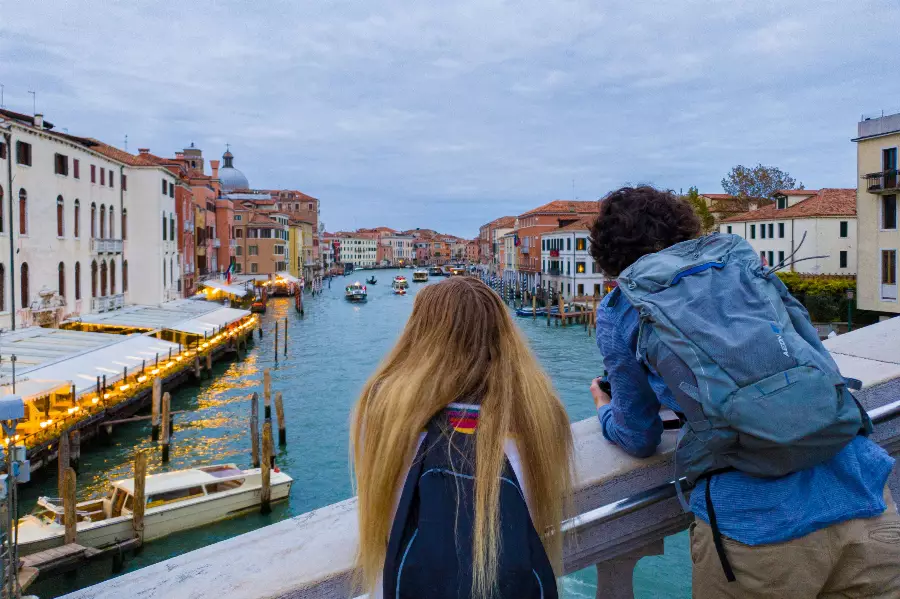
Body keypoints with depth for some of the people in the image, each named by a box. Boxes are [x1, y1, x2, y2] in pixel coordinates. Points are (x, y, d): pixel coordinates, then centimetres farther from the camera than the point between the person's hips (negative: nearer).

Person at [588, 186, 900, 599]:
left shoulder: (619, 310, 4)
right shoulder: (741, 259, 13)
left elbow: (639, 439, 12)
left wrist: (603, 407, 34)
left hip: (754, 524, -2)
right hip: (864, 501, 3)